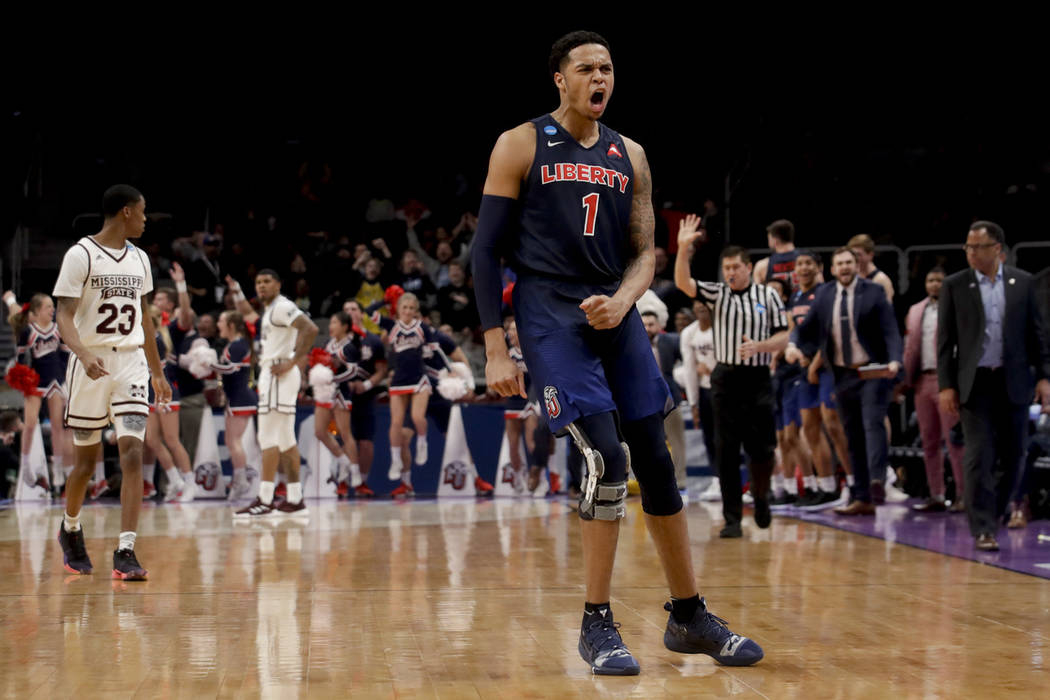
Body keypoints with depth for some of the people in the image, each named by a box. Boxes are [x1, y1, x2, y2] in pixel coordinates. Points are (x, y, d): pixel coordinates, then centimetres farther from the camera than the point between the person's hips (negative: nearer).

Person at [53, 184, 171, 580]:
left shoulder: (139, 259, 11)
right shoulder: (81, 255, -8)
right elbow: (65, 317, -13)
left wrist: (157, 372, 22)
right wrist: (83, 354, -31)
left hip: (131, 363, 4)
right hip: (92, 364, -4)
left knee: (132, 454, -11)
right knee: (86, 459, 9)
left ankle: (125, 553, -15)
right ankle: (70, 529, 37)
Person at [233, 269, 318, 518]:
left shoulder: (282, 307, -11)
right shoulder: (270, 310, 20)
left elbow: (310, 329, -25)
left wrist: (291, 362, -24)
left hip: (278, 374, -11)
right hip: (271, 374, 11)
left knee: (269, 438, -11)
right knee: (285, 439, 10)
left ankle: (264, 500, -13)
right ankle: (295, 501, 12)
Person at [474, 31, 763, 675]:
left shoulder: (629, 156, 12)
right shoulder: (521, 146, -1)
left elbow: (644, 253, 13)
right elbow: (487, 250, -2)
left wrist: (622, 302, -10)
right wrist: (496, 350, -8)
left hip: (615, 315, 5)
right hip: (551, 318, -5)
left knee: (656, 462, 4)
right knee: (607, 457, -18)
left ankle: (689, 616, 17)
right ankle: (598, 625, -7)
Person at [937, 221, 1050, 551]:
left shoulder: (1022, 282, 5)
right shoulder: (955, 286, 1)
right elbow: (945, 340, 1)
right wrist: (946, 386, -5)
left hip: (1014, 381, 2)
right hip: (975, 382, -2)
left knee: (1012, 457, 7)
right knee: (979, 458, -7)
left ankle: (998, 513, 26)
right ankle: (983, 529, -6)